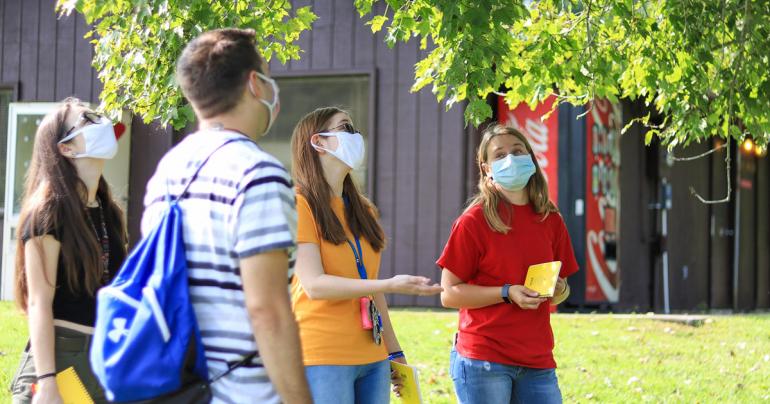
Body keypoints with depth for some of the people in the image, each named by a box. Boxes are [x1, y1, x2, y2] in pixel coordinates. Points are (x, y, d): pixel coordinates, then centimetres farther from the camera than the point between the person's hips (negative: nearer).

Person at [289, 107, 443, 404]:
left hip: (372, 358, 7)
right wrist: (391, 285, -24)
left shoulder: (362, 209, 19)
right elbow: (314, 285, -16)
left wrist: (394, 351, 20)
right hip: (323, 358, -7)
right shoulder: (301, 206, -6)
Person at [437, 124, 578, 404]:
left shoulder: (551, 220, 10)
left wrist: (558, 290, -4)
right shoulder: (474, 221, -5)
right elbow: (449, 294, -6)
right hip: (483, 360, -5)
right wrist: (507, 293, -16)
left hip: (537, 361, 5)